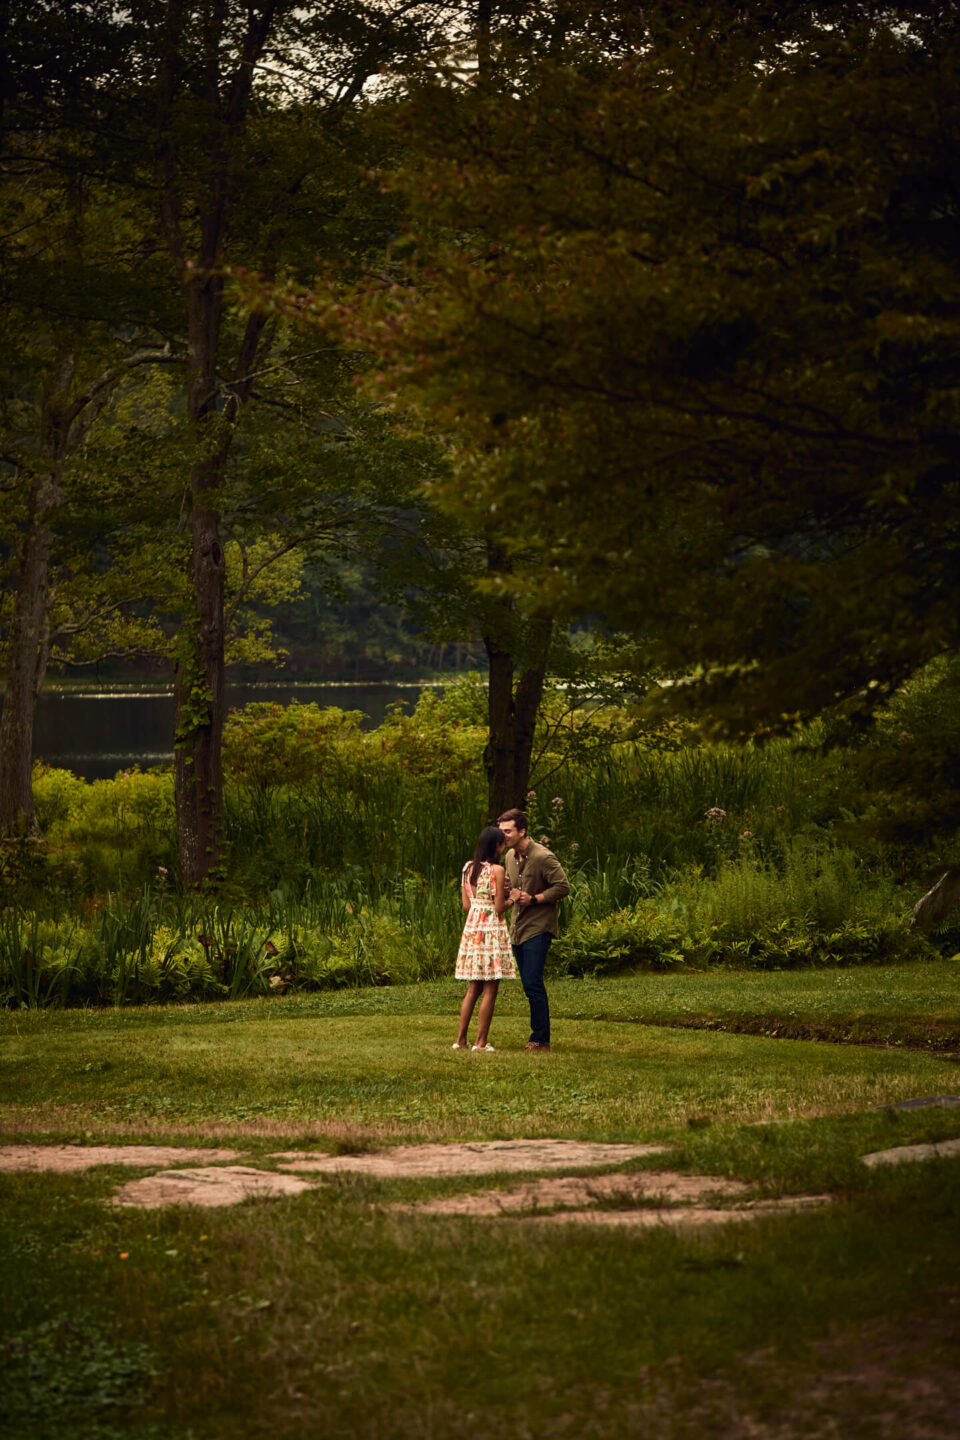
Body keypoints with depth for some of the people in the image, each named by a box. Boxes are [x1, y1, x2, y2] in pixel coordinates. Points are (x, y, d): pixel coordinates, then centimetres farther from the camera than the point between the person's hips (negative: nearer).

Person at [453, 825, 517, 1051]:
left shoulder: (468, 868, 7)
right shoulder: (497, 870, -13)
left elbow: (466, 904, 9)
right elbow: (499, 908, -13)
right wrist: (512, 899, 6)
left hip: (472, 927, 7)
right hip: (492, 929, -7)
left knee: (474, 988, 14)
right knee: (490, 990, 0)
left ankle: (461, 1039, 13)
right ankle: (481, 1041, 1)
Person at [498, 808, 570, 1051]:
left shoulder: (543, 857, -15)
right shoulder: (510, 856, 10)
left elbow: (563, 887, -15)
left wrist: (533, 899, -19)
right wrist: (512, 892, 3)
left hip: (538, 929, -8)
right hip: (518, 928, 8)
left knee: (533, 985, -12)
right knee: (529, 986, 11)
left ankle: (541, 1039, -6)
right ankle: (537, 1036, 18)